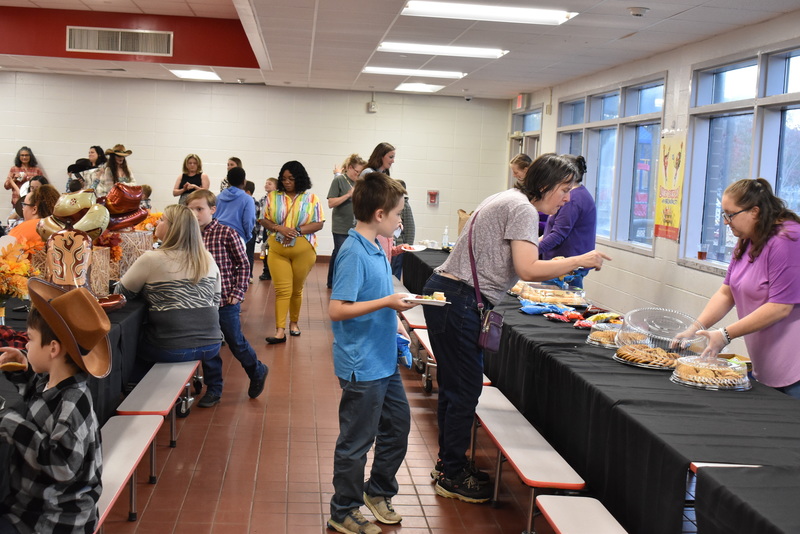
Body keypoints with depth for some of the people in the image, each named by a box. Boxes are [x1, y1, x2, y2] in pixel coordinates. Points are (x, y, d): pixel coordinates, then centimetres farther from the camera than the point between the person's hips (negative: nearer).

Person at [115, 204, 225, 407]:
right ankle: (214, 390, 38)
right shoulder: (207, 258, 7)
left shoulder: (151, 259, -7)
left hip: (170, 348, -4)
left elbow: (122, 293, 5)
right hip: (211, 345, 4)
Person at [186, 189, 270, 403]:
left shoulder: (226, 233, -12)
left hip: (226, 300, -5)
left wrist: (237, 293, -10)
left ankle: (257, 372, 33)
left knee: (236, 342, 8)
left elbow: (243, 265, -6)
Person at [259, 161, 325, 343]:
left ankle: (294, 322, 31)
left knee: (297, 289, 12)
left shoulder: (311, 198, 1)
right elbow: (263, 220, 4)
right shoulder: (273, 197, 5)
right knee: (282, 290, -6)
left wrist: (297, 230, -15)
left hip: (303, 250, 0)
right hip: (277, 250, 0)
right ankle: (280, 330, -8)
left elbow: (319, 224, -2)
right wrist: (279, 228, -15)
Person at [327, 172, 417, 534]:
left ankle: (378, 491, 40)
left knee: (398, 425, 21)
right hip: (362, 365, -10)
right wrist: (387, 303, -26)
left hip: (384, 361, 10)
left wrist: (393, 322, 12)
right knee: (356, 441, 5)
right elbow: (337, 310, -25)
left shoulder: (375, 249, 7)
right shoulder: (354, 253, -21)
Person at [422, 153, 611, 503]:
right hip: (459, 301, -11)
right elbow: (528, 270, -22)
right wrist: (578, 261, -11)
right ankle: (452, 476, 11)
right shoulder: (524, 209, -12)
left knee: (454, 385, 18)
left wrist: (556, 269, 14)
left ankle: (447, 464, 30)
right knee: (466, 389, -1)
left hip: (443, 292, 11)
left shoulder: (510, 200, 18)